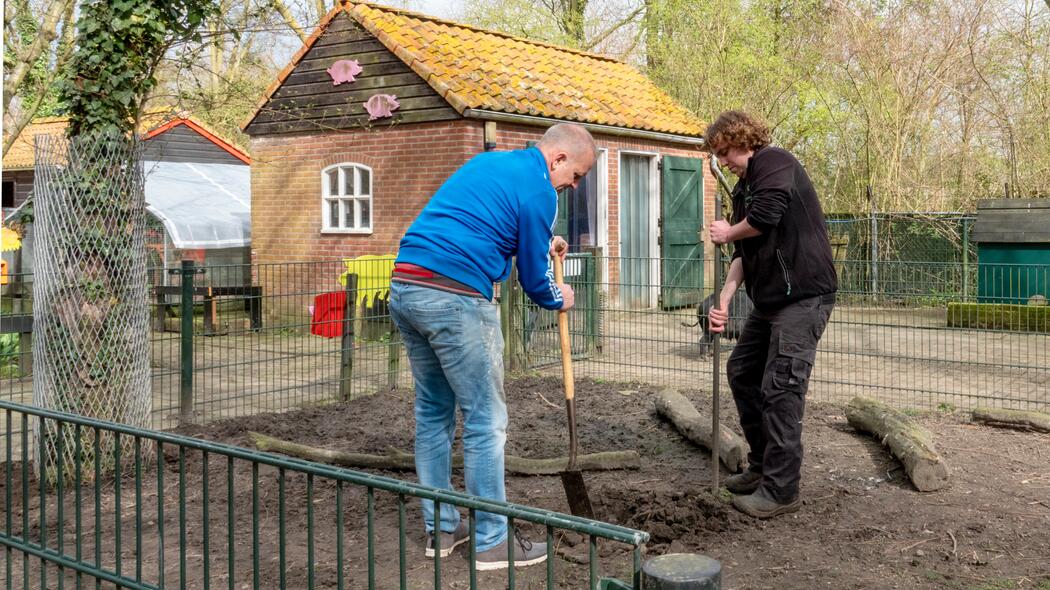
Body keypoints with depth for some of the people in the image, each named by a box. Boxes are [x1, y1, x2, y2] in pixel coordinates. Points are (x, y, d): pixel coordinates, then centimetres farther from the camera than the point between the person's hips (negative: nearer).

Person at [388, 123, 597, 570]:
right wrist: (560, 300, 22)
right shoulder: (539, 189, -3)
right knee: (486, 419, 2)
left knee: (432, 411, 16)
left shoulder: (488, 161, 22)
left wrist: (541, 241, 42)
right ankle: (492, 541, 9)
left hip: (403, 287, 9)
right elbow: (533, 278, 1)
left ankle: (441, 528, 25)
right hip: (454, 297, -9)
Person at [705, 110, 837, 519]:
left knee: (780, 388, -10)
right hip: (771, 300, 10)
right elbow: (743, 252, 14)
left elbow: (764, 217, -25)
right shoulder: (743, 188, 18)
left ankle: (781, 490, -2)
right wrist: (724, 299, 2)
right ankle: (762, 466, 27)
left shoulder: (773, 162, -9)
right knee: (741, 371, 16)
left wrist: (727, 233, -5)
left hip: (803, 295, -10)